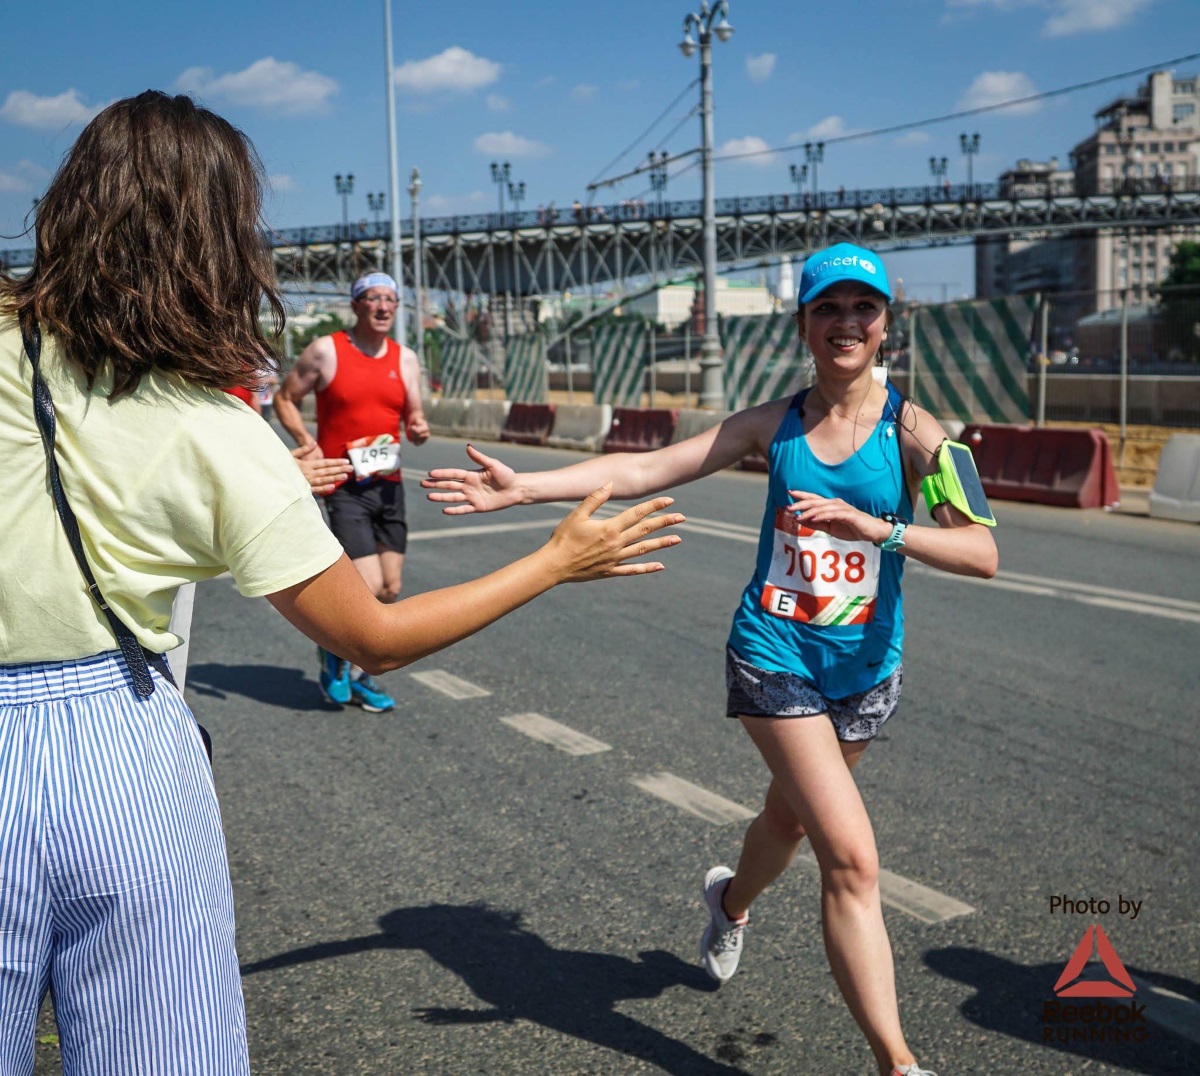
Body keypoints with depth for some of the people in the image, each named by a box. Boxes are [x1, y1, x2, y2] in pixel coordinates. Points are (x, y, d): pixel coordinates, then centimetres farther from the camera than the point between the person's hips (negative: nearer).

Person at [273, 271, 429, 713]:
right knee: (368, 587, -14)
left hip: (389, 484, 6)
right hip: (344, 488, -5)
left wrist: (418, 430, -10)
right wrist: (306, 442, -13)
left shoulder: (405, 359, 9)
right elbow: (284, 398, 2)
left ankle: (357, 673, 26)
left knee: (390, 589, 7)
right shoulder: (325, 351, -4)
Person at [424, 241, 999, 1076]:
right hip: (775, 657, -2)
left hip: (866, 667, 2)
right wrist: (524, 488, -12)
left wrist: (877, 528, -32)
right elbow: (644, 469, -5)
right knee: (852, 858, -10)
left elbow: (982, 552, -17)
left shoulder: (910, 429, -7)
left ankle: (731, 901, 58)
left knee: (790, 816, 23)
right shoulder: (773, 424, -2)